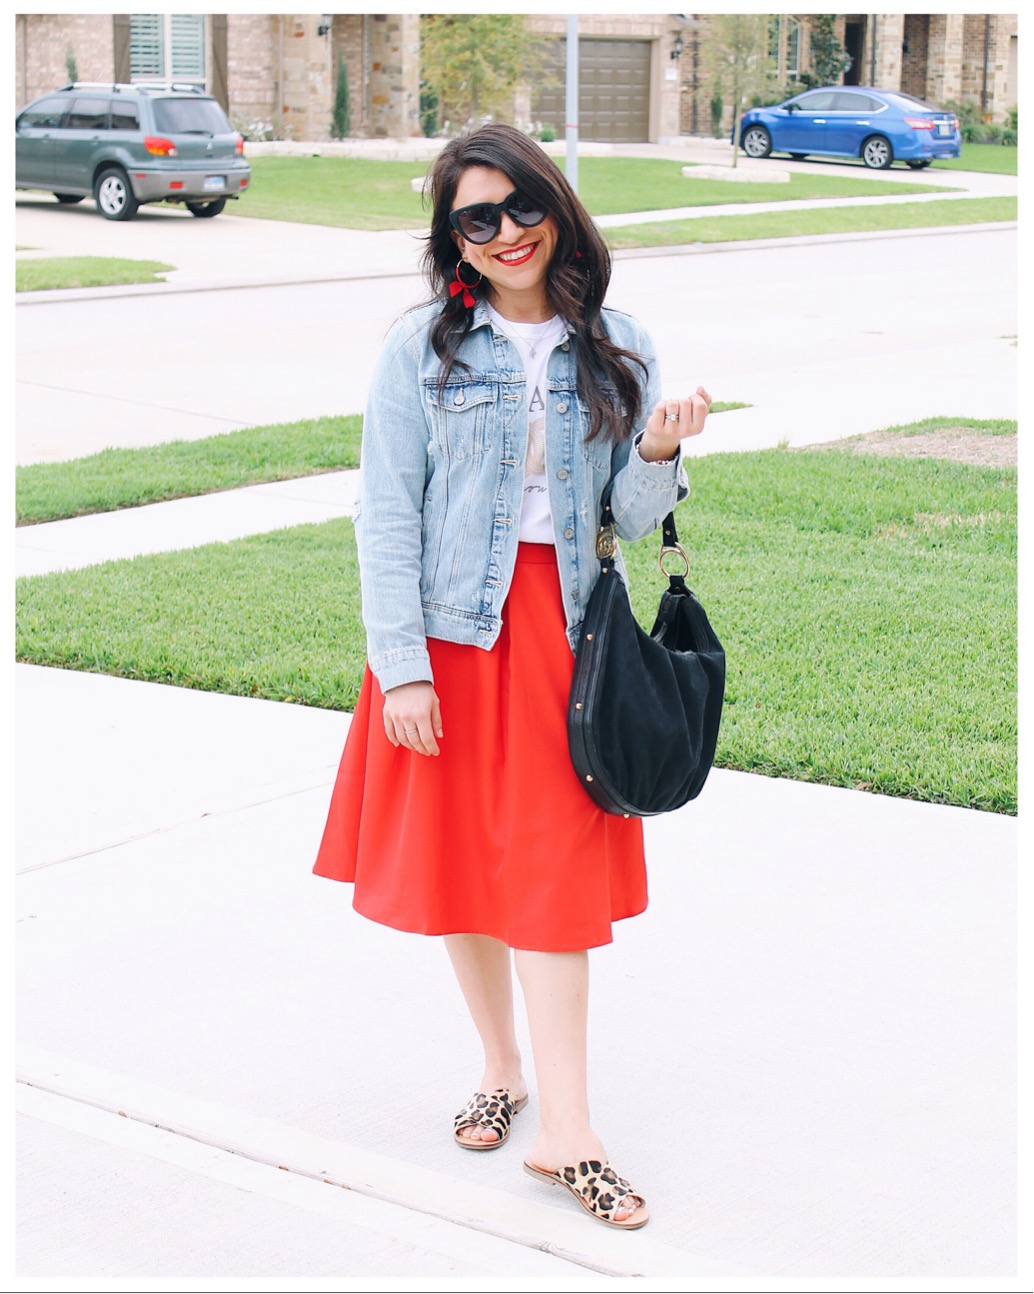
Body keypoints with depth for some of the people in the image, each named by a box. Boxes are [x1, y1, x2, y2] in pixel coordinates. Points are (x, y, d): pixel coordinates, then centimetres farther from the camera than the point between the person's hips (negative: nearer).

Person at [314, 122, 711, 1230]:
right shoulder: (423, 347, -4)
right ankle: (502, 1069, 30)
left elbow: (633, 522, 4)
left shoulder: (616, 350, 3)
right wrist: (401, 667, -10)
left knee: (553, 875, -2)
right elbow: (386, 514, -5)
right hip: (449, 632, 0)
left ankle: (563, 1131, 2)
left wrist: (657, 455, -17)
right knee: (457, 859, 9)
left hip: (560, 633, 0)